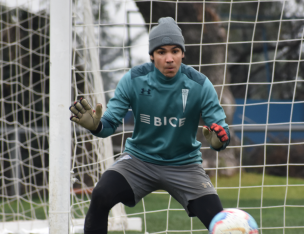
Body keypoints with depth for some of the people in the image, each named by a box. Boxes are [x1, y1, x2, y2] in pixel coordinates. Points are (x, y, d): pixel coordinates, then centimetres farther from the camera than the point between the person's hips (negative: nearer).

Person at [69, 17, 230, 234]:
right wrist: (96, 125, -35)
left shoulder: (199, 84, -14)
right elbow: (110, 123, -11)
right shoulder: (133, 80, -12)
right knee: (101, 196, -27)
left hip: (184, 164, 0)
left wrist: (219, 139, -40)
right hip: (140, 158, 0)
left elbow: (220, 128, -15)